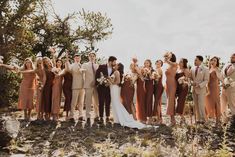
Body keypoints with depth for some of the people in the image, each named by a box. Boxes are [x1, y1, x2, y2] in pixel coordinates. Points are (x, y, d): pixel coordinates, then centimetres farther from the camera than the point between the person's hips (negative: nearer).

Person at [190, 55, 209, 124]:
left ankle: (203, 119, 10)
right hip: (194, 89, 5)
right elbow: (190, 78, 13)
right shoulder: (192, 69, 8)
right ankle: (198, 119, 16)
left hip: (201, 89, -4)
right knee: (196, 105, 7)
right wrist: (192, 83, -8)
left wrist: (199, 85, -20)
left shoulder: (205, 69, -5)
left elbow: (206, 80, -8)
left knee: (201, 105, -4)